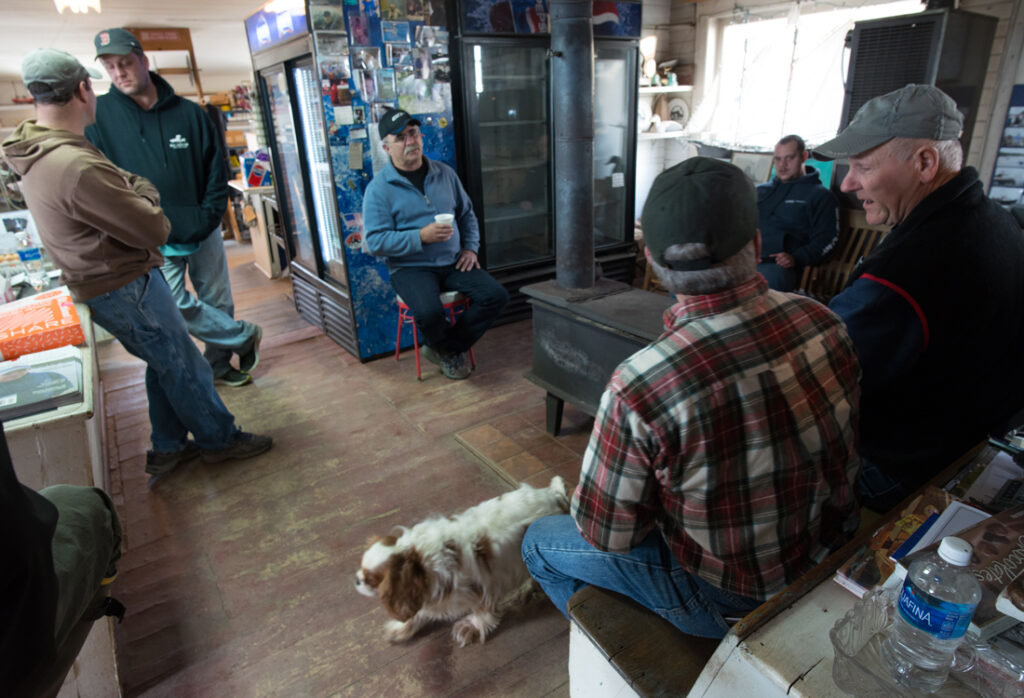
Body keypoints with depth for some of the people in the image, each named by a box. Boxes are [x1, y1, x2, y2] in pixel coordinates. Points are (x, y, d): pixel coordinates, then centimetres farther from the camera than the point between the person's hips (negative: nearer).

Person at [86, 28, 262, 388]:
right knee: (176, 305, -9)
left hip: (201, 233, 1)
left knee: (217, 301, 9)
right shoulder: (99, 116, -2)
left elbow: (217, 169, 2)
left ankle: (219, 364, 29)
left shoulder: (189, 113, -1)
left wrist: (206, 219, -8)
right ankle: (244, 336, 12)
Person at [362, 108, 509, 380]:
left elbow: (466, 213, 22)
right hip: (410, 267, -4)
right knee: (429, 312, -34)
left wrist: (470, 246, 6)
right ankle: (455, 349, 3)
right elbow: (375, 241, -11)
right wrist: (421, 237, -21)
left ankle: (444, 350, 1)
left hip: (453, 263, 5)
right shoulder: (379, 188, -4)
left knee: (497, 296, -15)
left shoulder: (445, 173, 11)